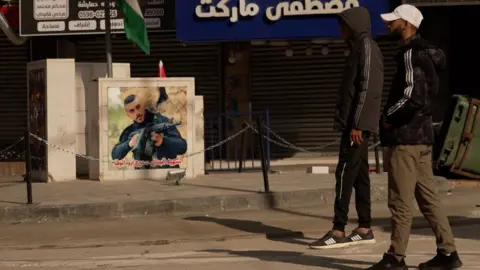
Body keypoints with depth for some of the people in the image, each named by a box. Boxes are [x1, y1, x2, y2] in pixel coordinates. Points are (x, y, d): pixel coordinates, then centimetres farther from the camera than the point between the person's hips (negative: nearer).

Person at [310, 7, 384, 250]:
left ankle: (338, 231, -12)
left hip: (358, 123, -10)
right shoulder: (358, 47, 19)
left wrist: (357, 124, -21)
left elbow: (367, 88, -17)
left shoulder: (366, 46, -9)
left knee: (345, 174, -11)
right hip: (355, 122, 10)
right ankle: (364, 229, 11)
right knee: (359, 174, 9)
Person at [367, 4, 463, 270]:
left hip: (406, 137, -10)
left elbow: (413, 97, -25)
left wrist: (388, 116, -11)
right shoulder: (425, 52, 16)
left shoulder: (411, 54, -15)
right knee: (427, 197, 11)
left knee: (400, 201, -4)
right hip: (421, 134, 10)